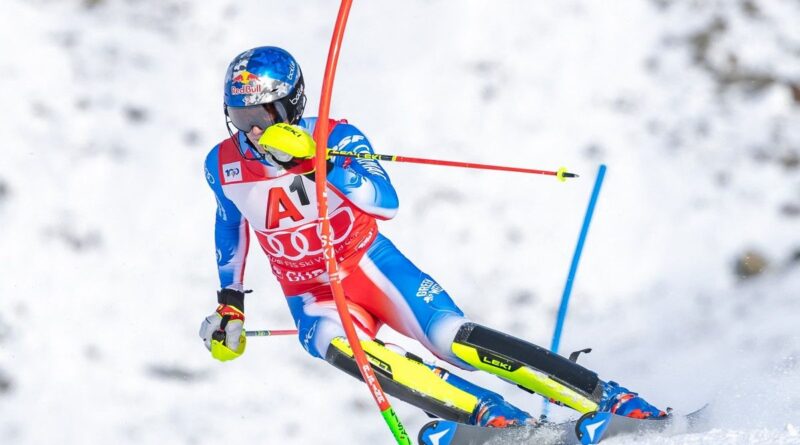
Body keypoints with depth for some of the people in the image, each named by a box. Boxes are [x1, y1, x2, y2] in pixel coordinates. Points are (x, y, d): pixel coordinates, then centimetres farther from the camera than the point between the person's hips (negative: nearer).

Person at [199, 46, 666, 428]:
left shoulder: (335, 137, -14)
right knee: (340, 345, -33)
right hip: (312, 298, 2)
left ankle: (613, 399, -19)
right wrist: (230, 304, 20)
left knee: (453, 338, -23)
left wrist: (313, 159, -38)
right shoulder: (223, 166, -4)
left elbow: (386, 203, -29)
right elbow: (232, 226, 17)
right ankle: (498, 417, -39)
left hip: (369, 265, -2)